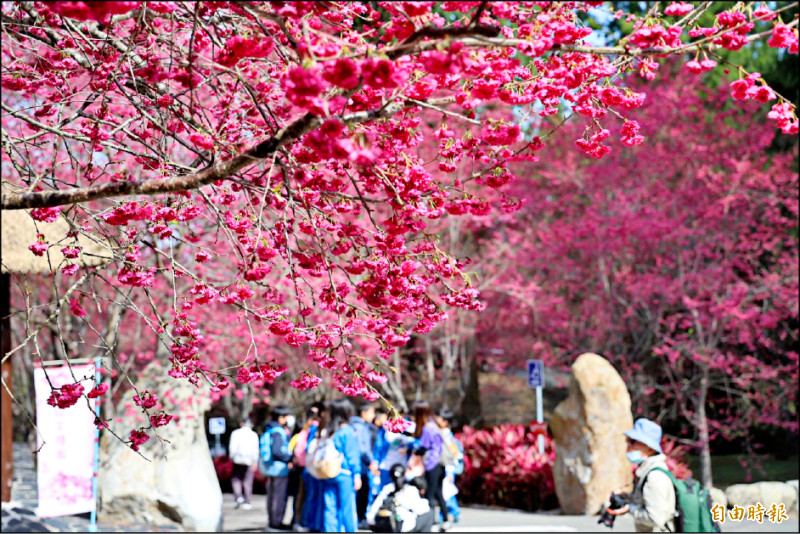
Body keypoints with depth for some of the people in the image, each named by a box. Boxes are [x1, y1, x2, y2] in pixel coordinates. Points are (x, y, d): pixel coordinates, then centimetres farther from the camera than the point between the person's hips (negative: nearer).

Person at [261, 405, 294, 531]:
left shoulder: (269, 431, 15)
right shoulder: (278, 432, -16)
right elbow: (277, 451, -24)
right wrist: (289, 459, -13)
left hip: (270, 468, 10)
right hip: (280, 469, -10)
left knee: (271, 496, 15)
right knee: (279, 496, -5)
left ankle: (272, 521, 22)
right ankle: (276, 522, -4)